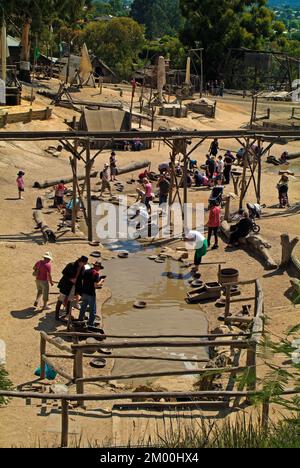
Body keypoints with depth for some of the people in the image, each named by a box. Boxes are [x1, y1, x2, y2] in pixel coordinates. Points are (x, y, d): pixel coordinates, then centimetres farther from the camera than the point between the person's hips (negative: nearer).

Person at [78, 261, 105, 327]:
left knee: (83, 308, 23)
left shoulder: (86, 271, 8)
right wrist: (101, 281, -2)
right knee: (93, 311, 3)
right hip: (91, 294, -7)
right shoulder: (96, 273, -13)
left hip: (84, 292, 7)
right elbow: (96, 285, -18)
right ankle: (90, 325, 3)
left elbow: (82, 281, 14)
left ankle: (80, 321, 34)